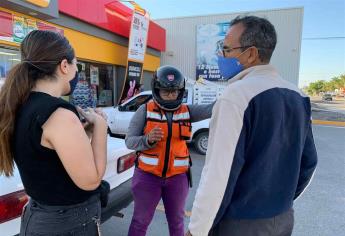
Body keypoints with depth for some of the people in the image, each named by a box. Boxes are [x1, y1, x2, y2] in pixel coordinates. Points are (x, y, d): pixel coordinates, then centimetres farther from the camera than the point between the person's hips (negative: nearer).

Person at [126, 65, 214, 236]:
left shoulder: (187, 111, -1)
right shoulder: (145, 110, -7)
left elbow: (212, 108, -15)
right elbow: (129, 141, -9)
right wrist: (148, 139, -28)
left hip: (177, 177, 2)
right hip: (148, 175, -2)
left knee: (176, 222, 21)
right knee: (140, 221, 16)